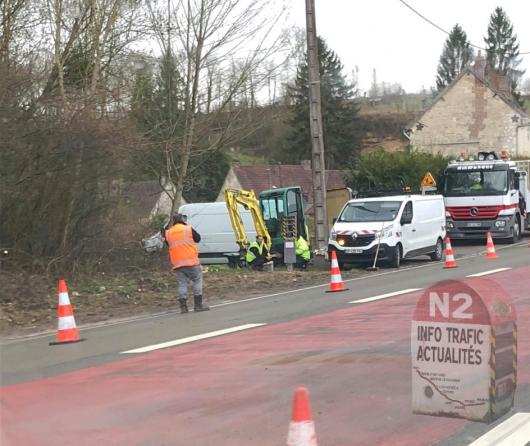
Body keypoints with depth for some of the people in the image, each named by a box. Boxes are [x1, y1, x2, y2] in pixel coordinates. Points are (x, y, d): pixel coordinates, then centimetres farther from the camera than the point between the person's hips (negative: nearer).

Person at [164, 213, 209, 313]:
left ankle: (183, 306, 0)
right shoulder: (188, 229, -3)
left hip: (177, 263, 4)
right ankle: (198, 305, 3)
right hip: (191, 261, -4)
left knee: (182, 284, 7)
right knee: (197, 281, 6)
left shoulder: (168, 233, 7)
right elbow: (198, 238, 9)